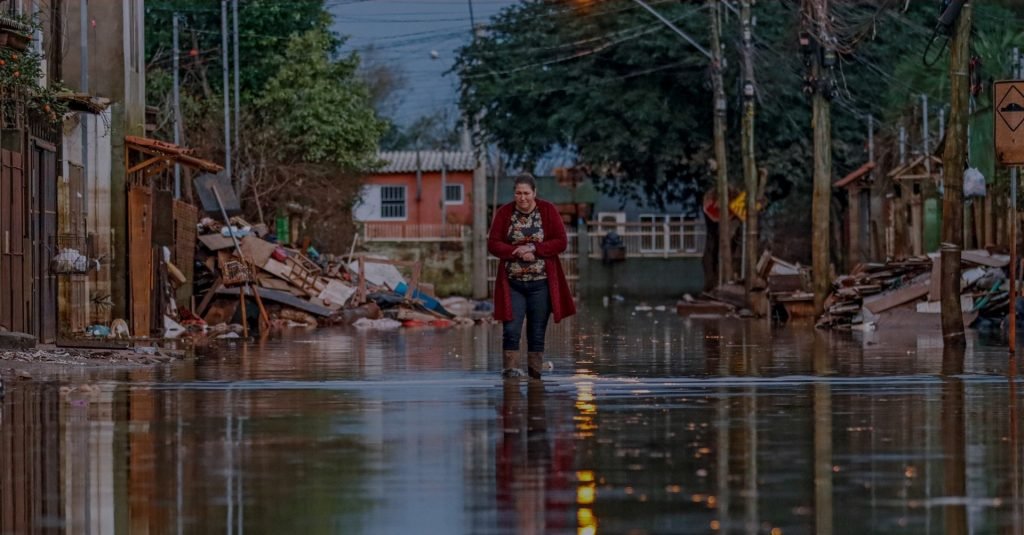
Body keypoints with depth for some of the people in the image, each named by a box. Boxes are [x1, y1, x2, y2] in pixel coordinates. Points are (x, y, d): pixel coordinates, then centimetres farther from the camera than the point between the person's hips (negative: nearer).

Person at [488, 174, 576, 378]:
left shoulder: (548, 211, 0)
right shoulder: (504, 213, 2)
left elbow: (561, 242, -5)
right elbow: (493, 244, -3)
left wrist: (533, 249, -17)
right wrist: (519, 253, -17)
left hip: (541, 283, 0)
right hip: (512, 283, 0)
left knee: (537, 333, 4)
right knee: (511, 330, -10)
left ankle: (535, 373, 10)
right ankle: (510, 369, -7)